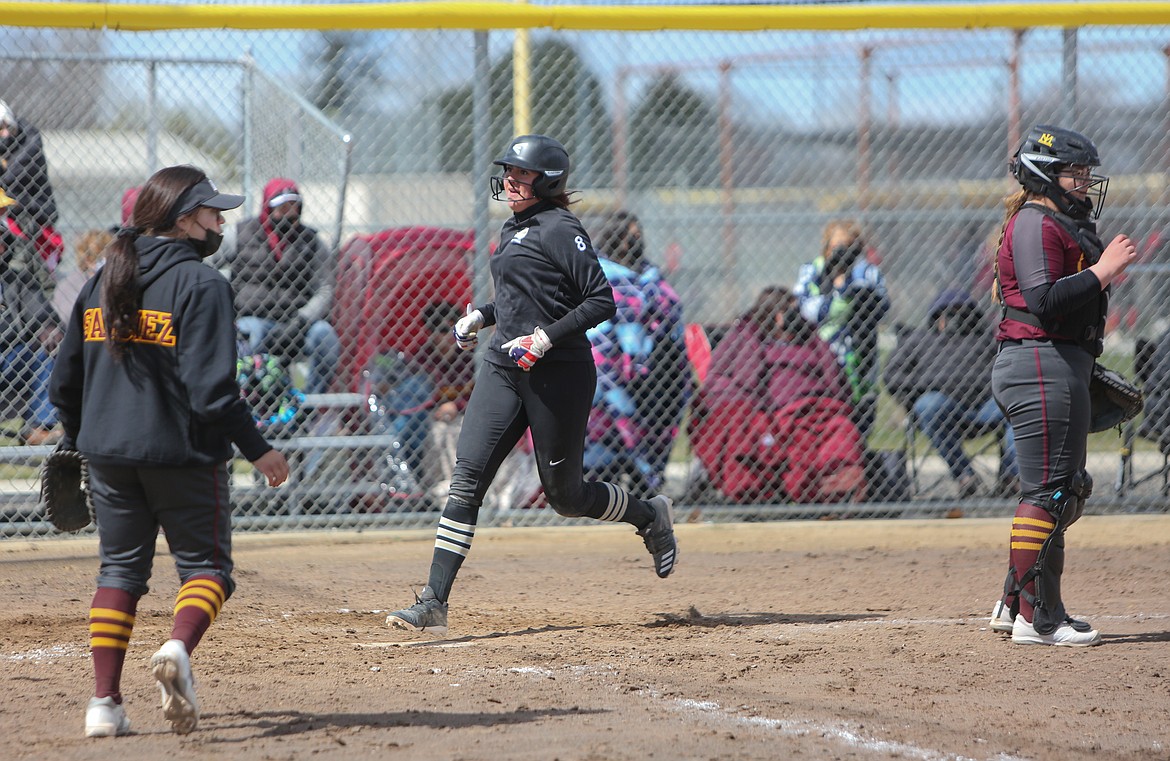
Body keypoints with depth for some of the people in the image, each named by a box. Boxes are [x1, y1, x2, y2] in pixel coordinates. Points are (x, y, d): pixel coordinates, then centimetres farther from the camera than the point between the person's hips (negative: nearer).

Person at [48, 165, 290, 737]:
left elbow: (65, 378, 12)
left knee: (120, 569, 15)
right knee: (205, 562, 6)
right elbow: (211, 387, -19)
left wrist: (75, 441, 27)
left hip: (108, 453, 5)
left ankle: (104, 702, 6)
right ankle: (178, 649, -24)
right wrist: (257, 450, -12)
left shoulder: (103, 281, 8)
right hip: (183, 451, -5)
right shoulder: (200, 284, -12)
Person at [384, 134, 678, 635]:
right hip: (503, 369, 8)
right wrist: (481, 316, 14)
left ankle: (649, 516, 34)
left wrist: (547, 338, -22)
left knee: (565, 495, 4)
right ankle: (434, 603, -13)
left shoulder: (560, 231, -10)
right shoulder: (513, 231, 16)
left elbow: (602, 302, -14)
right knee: (467, 477, -7)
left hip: (558, 374, -8)